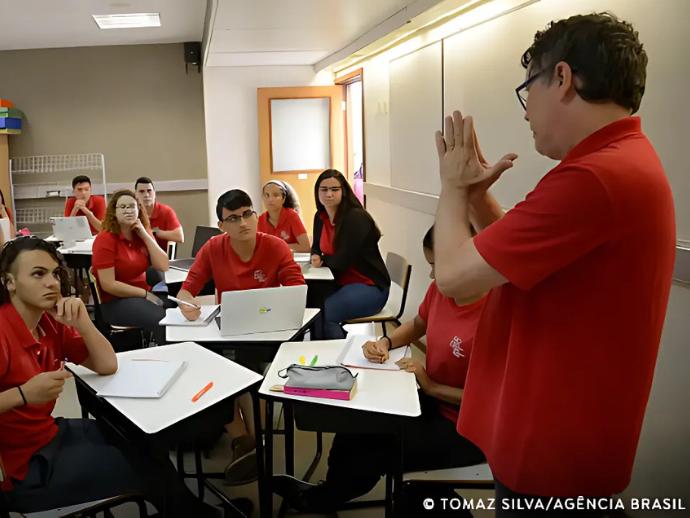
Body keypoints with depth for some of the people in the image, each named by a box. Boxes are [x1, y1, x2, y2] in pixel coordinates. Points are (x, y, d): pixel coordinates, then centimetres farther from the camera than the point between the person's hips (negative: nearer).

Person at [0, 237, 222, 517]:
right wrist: (23, 394, -37)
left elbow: (107, 365, -2)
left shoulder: (50, 322, 0)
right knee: (146, 465, -1)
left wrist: (82, 321, -15)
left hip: (49, 433, 7)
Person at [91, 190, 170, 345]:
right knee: (162, 320, -27)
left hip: (144, 294, 6)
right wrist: (145, 294, -14)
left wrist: (145, 235, -9)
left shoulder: (142, 235, 7)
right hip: (114, 301, -6)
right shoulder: (105, 239, -11)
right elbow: (108, 285, -16)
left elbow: (163, 266, -4)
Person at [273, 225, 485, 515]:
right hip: (433, 401, 8)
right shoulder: (439, 289, -5)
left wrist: (431, 387, -21)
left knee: (376, 451, -10)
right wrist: (385, 342, -3)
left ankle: (321, 500, 19)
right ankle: (333, 492, 19)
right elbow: (418, 325, 16)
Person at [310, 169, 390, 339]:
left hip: (370, 287, -7)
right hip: (341, 283, 8)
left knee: (322, 313, -27)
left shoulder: (356, 217, -18)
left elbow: (342, 261, -21)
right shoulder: (320, 217, 5)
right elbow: (317, 248, 16)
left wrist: (322, 260, -3)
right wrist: (315, 257, -8)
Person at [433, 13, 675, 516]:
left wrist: (453, 186, -6)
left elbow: (454, 275, -23)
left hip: (550, 450, -10)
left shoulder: (594, 178, -28)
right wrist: (476, 194, 4)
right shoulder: (627, 159, 8)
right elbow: (515, 256, 16)